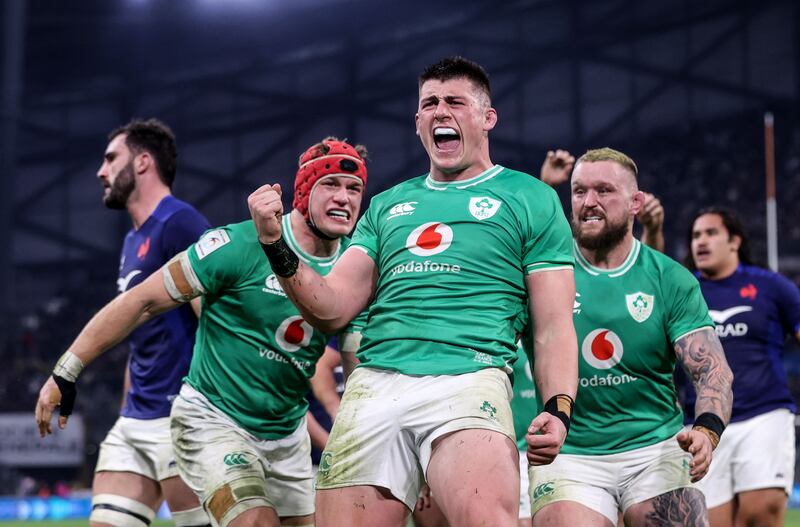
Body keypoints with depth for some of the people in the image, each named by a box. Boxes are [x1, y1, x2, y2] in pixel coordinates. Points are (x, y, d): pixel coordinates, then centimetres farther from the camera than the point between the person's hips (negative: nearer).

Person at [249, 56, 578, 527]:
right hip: (374, 383, 5)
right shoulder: (387, 206, 25)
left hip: (469, 378, -4)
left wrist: (558, 410, -10)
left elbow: (553, 327, 6)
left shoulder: (530, 199, 12)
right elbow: (333, 310, 19)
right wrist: (276, 245, 4)